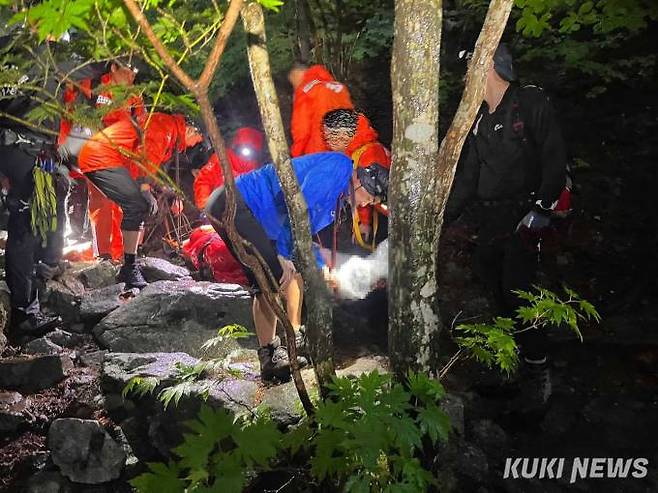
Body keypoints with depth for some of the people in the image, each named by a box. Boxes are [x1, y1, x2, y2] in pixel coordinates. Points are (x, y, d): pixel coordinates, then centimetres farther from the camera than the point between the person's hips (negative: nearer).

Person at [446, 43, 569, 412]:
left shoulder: (532, 104, -5)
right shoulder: (481, 119, 17)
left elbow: (555, 160, -12)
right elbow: (468, 175, 18)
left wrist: (541, 209, -19)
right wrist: (443, 216, 14)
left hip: (523, 219, -7)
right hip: (489, 222, 7)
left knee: (517, 292, -12)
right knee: (498, 290, 9)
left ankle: (538, 374, 1)